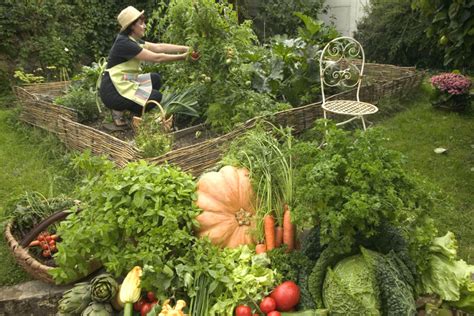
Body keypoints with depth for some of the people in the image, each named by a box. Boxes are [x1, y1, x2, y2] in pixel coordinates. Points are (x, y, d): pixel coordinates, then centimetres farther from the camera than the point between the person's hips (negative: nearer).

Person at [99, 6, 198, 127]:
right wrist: (183, 57, -15)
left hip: (123, 84, 9)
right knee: (156, 97, -13)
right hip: (112, 91, -9)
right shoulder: (124, 43, -20)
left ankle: (135, 111, 7)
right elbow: (156, 57, -20)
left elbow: (158, 47, 3)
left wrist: (186, 48, -4)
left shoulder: (133, 40, 9)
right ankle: (119, 111, 0)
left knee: (155, 79, 5)